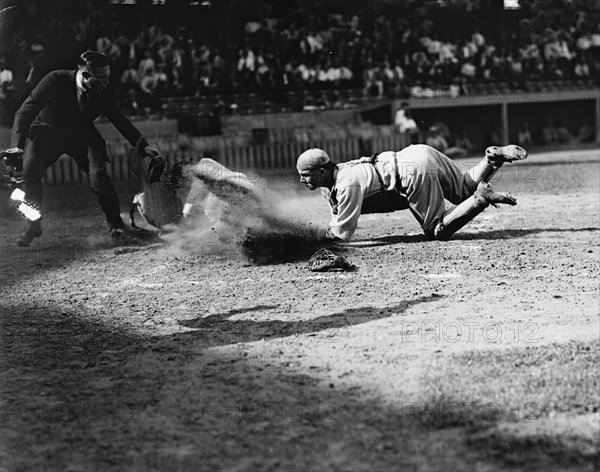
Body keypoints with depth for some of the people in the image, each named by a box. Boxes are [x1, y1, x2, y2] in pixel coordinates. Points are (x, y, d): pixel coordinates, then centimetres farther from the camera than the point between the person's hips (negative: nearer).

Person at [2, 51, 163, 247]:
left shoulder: (103, 95, -14)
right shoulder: (55, 81, -25)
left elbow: (122, 123, 0)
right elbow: (26, 111, -24)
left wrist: (143, 146, -11)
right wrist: (17, 146, -36)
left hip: (82, 137, 2)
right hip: (48, 133, -1)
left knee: (98, 175, -22)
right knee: (29, 170, -26)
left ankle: (115, 225, 0)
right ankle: (34, 224, -6)